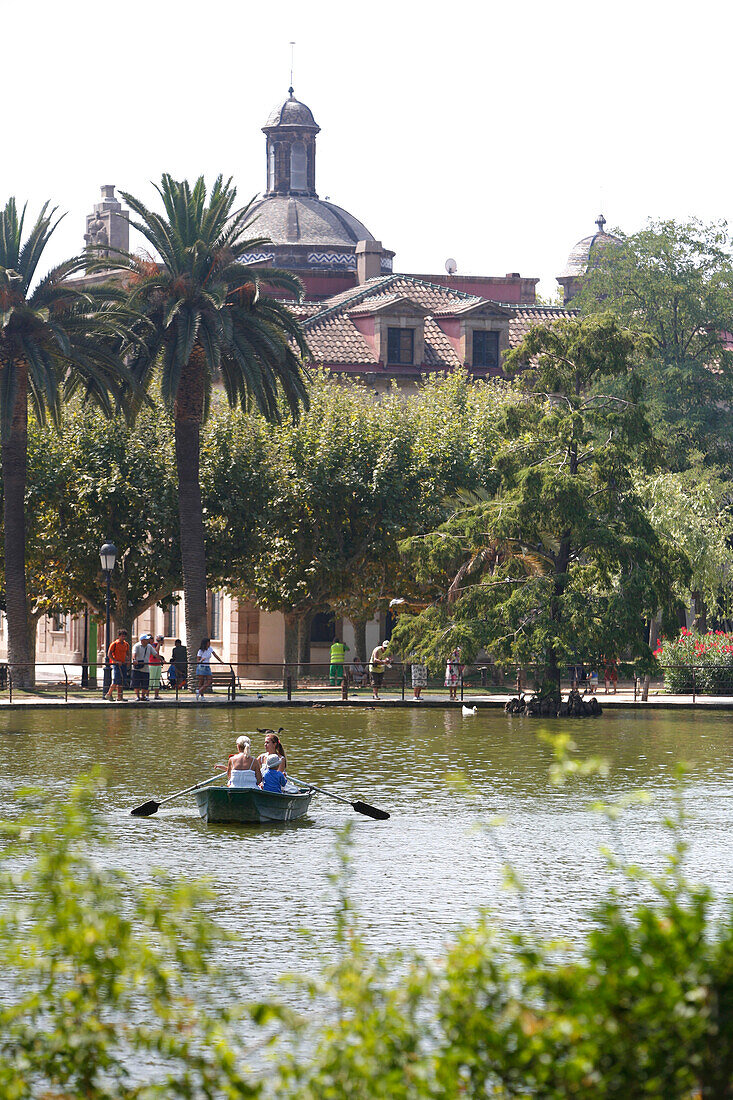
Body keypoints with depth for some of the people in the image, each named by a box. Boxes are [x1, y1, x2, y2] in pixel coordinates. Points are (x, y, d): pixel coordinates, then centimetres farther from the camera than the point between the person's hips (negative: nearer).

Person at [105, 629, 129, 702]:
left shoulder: (126, 644, 12)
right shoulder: (114, 644, -6)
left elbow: (128, 654, 23)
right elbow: (109, 654, -9)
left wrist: (127, 661, 2)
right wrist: (116, 661, -18)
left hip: (123, 664, 6)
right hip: (116, 665, -6)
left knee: (121, 681, 5)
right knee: (116, 680, -14)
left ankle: (119, 697, 9)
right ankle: (109, 694, -3)